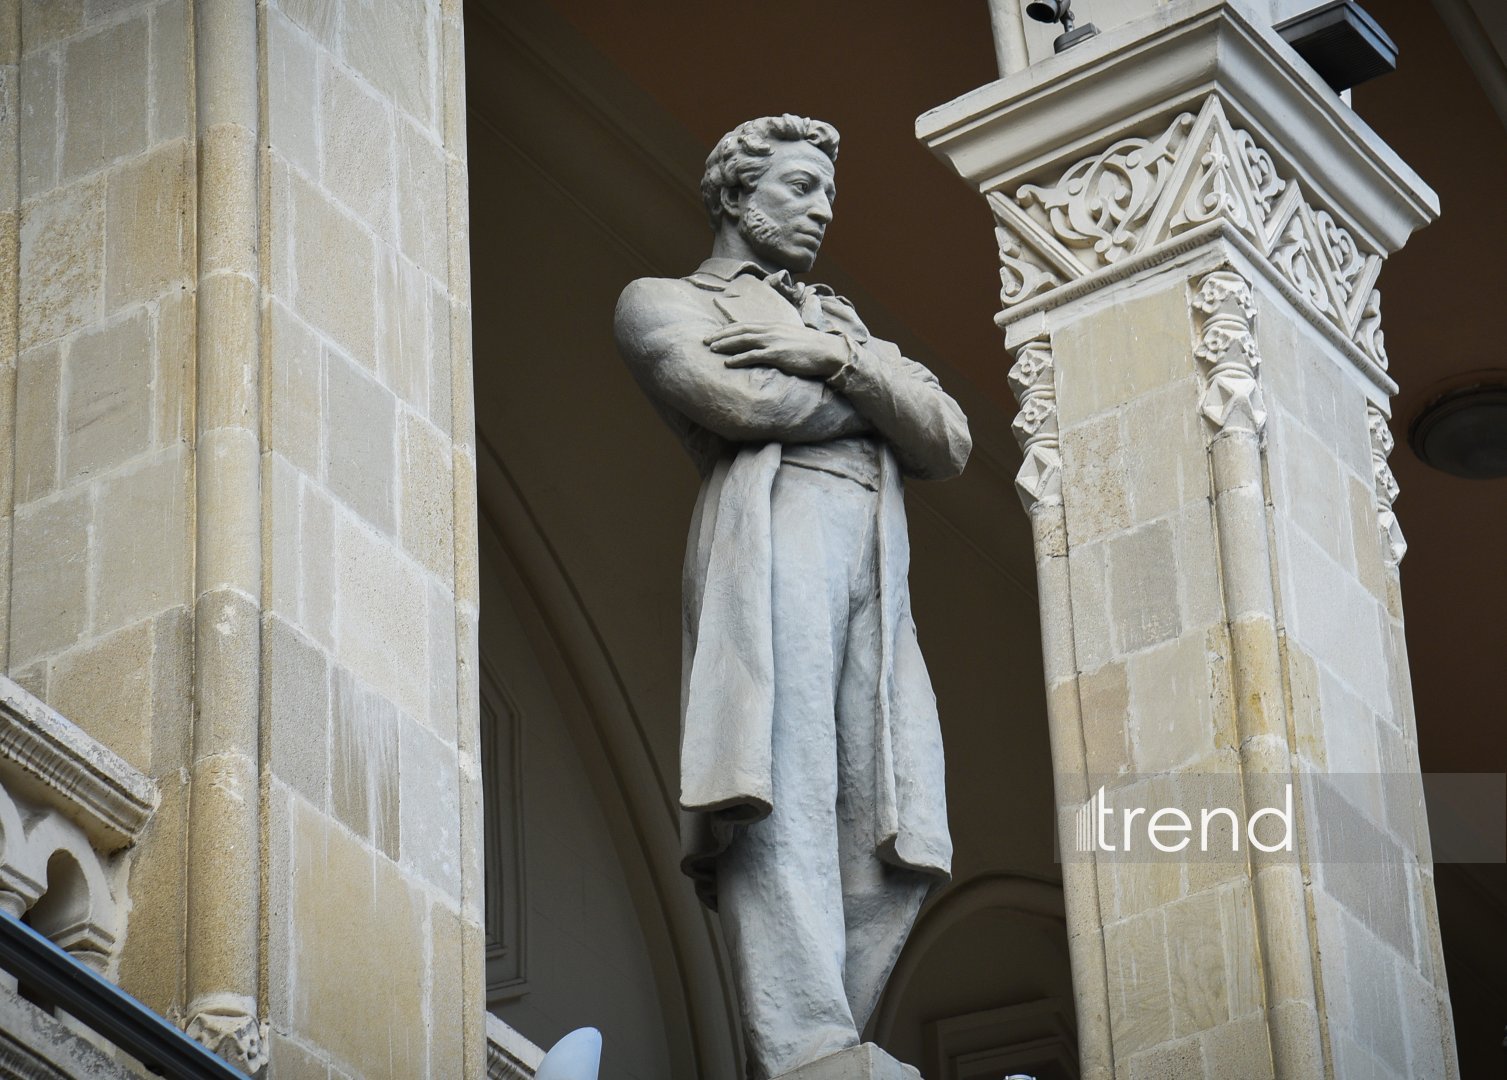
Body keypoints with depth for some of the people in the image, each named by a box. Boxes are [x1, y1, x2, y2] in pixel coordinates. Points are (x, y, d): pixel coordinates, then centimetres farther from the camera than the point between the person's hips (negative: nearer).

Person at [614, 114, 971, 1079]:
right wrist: (880, 394, 12)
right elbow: (740, 401, -3)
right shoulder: (664, 302, 20)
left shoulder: (843, 320, 37)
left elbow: (950, 444, 19)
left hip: (879, 576, 6)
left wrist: (837, 360, 2)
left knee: (894, 847, -10)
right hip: (768, 541, -6)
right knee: (784, 804, -24)